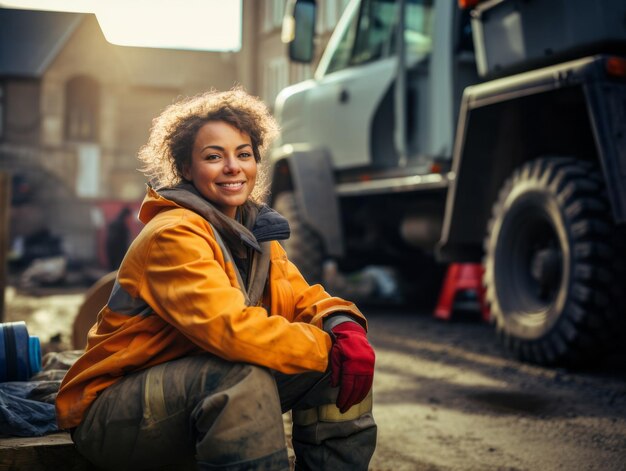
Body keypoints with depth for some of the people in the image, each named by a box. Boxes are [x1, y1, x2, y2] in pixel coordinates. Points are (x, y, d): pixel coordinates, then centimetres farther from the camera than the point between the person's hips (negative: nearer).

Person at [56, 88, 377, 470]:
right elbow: (233, 329, -33)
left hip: (212, 390, 8)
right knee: (245, 376, -36)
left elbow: (302, 298, 3)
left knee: (345, 364, -4)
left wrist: (344, 326, -19)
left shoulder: (255, 229, 7)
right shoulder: (174, 235, -20)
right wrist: (326, 348, -24)